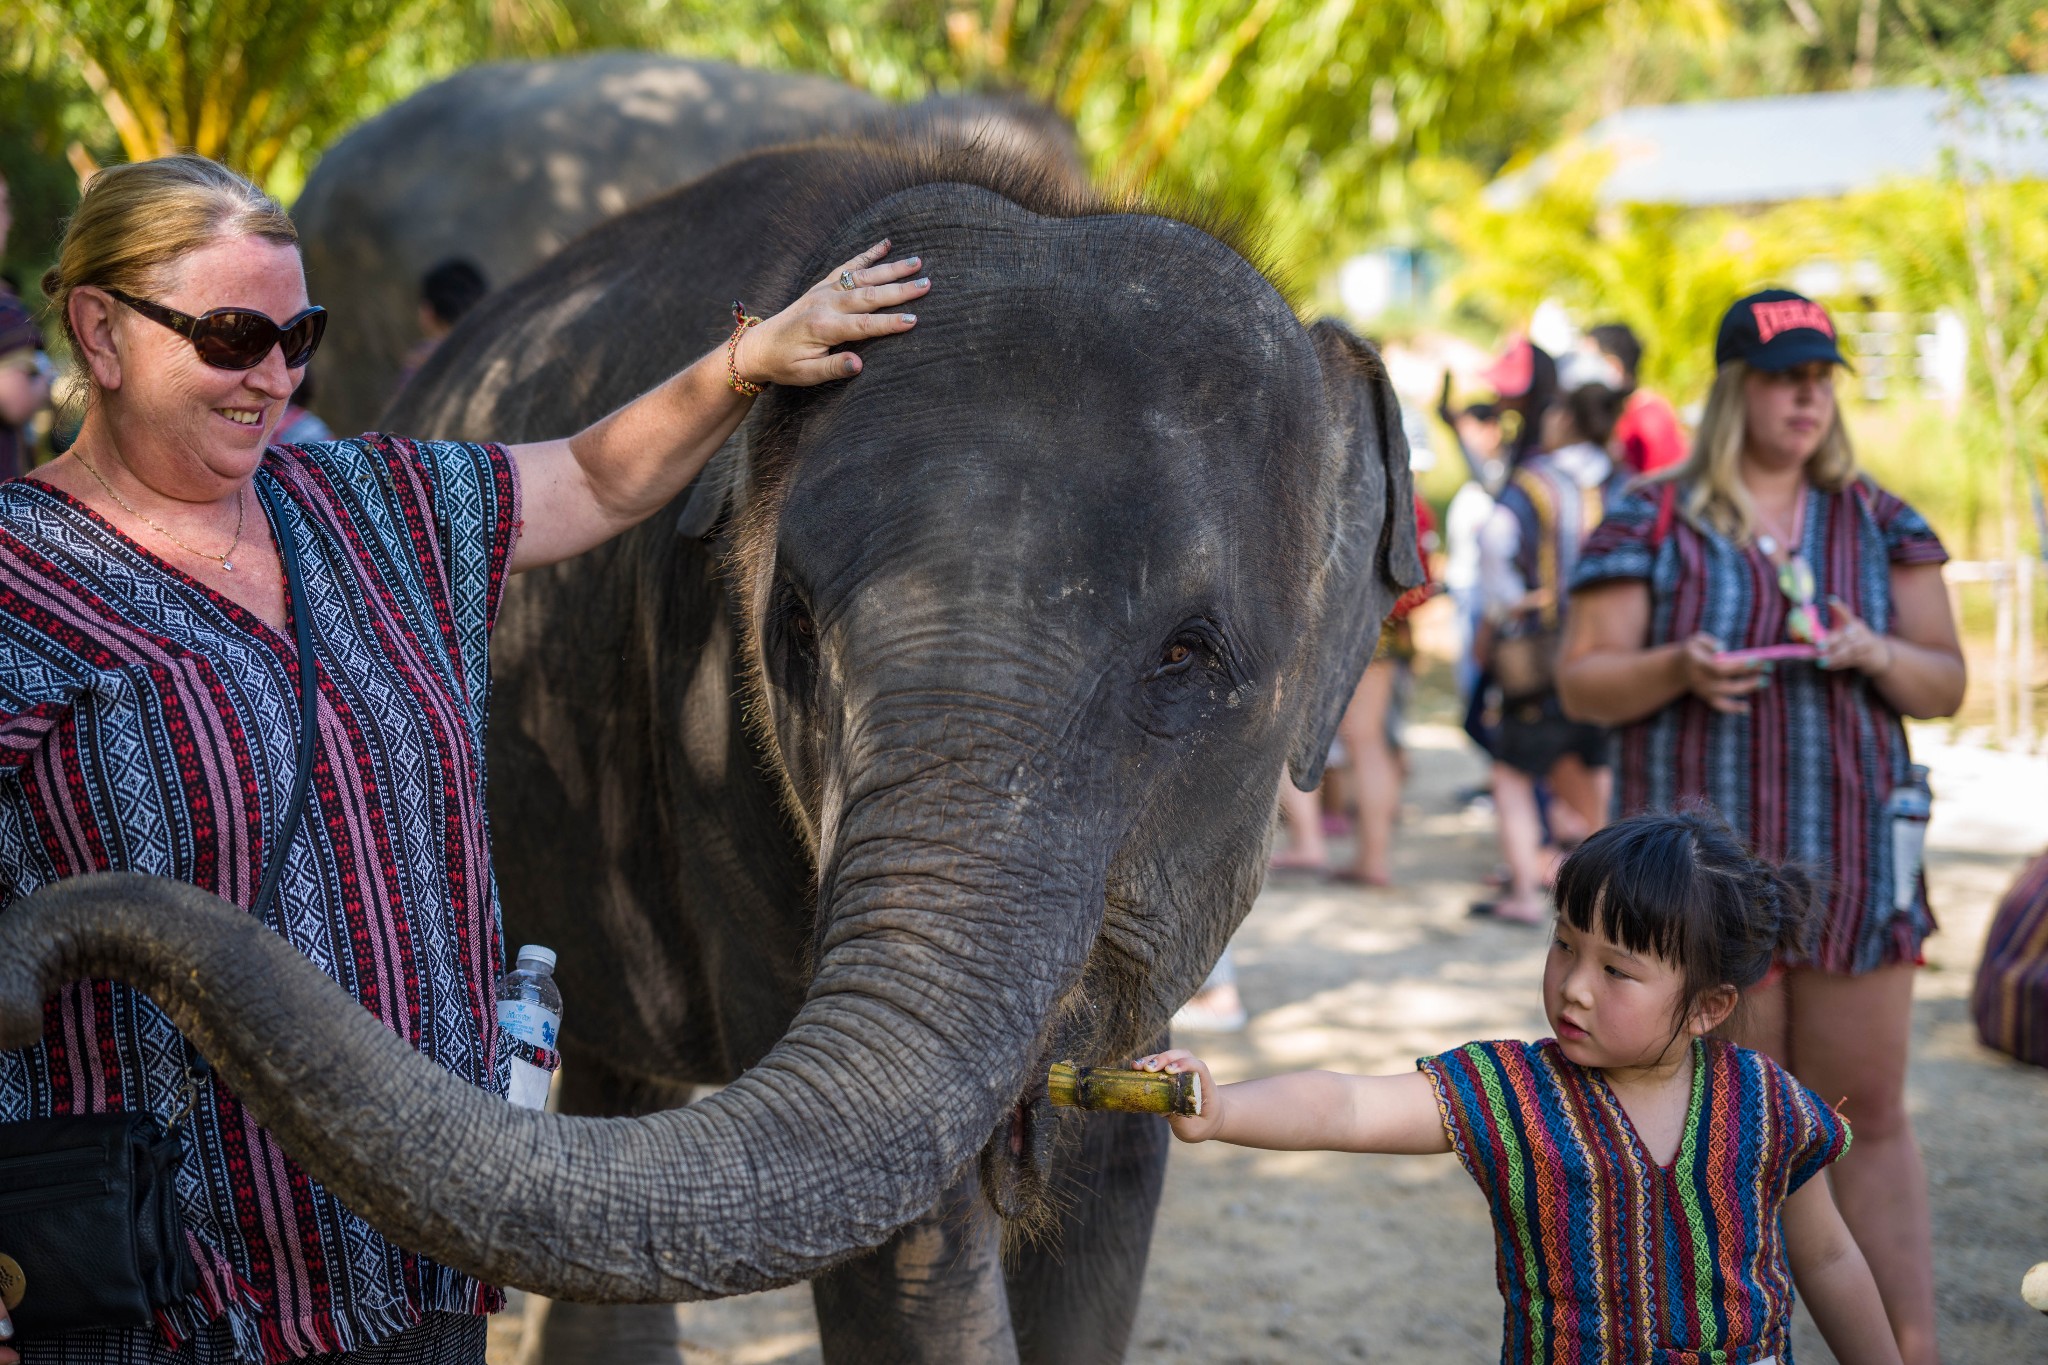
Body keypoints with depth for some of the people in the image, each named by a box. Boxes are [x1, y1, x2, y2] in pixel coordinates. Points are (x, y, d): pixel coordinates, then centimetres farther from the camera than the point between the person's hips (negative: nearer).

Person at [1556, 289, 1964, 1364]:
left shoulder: (1879, 524, 9)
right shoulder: (1652, 524, 1)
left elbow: (1946, 683, 10)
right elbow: (1581, 682, 0)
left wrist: (1878, 656, -12)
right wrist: (1677, 670, -19)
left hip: (1852, 864, 2)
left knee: (1869, 1117, 3)